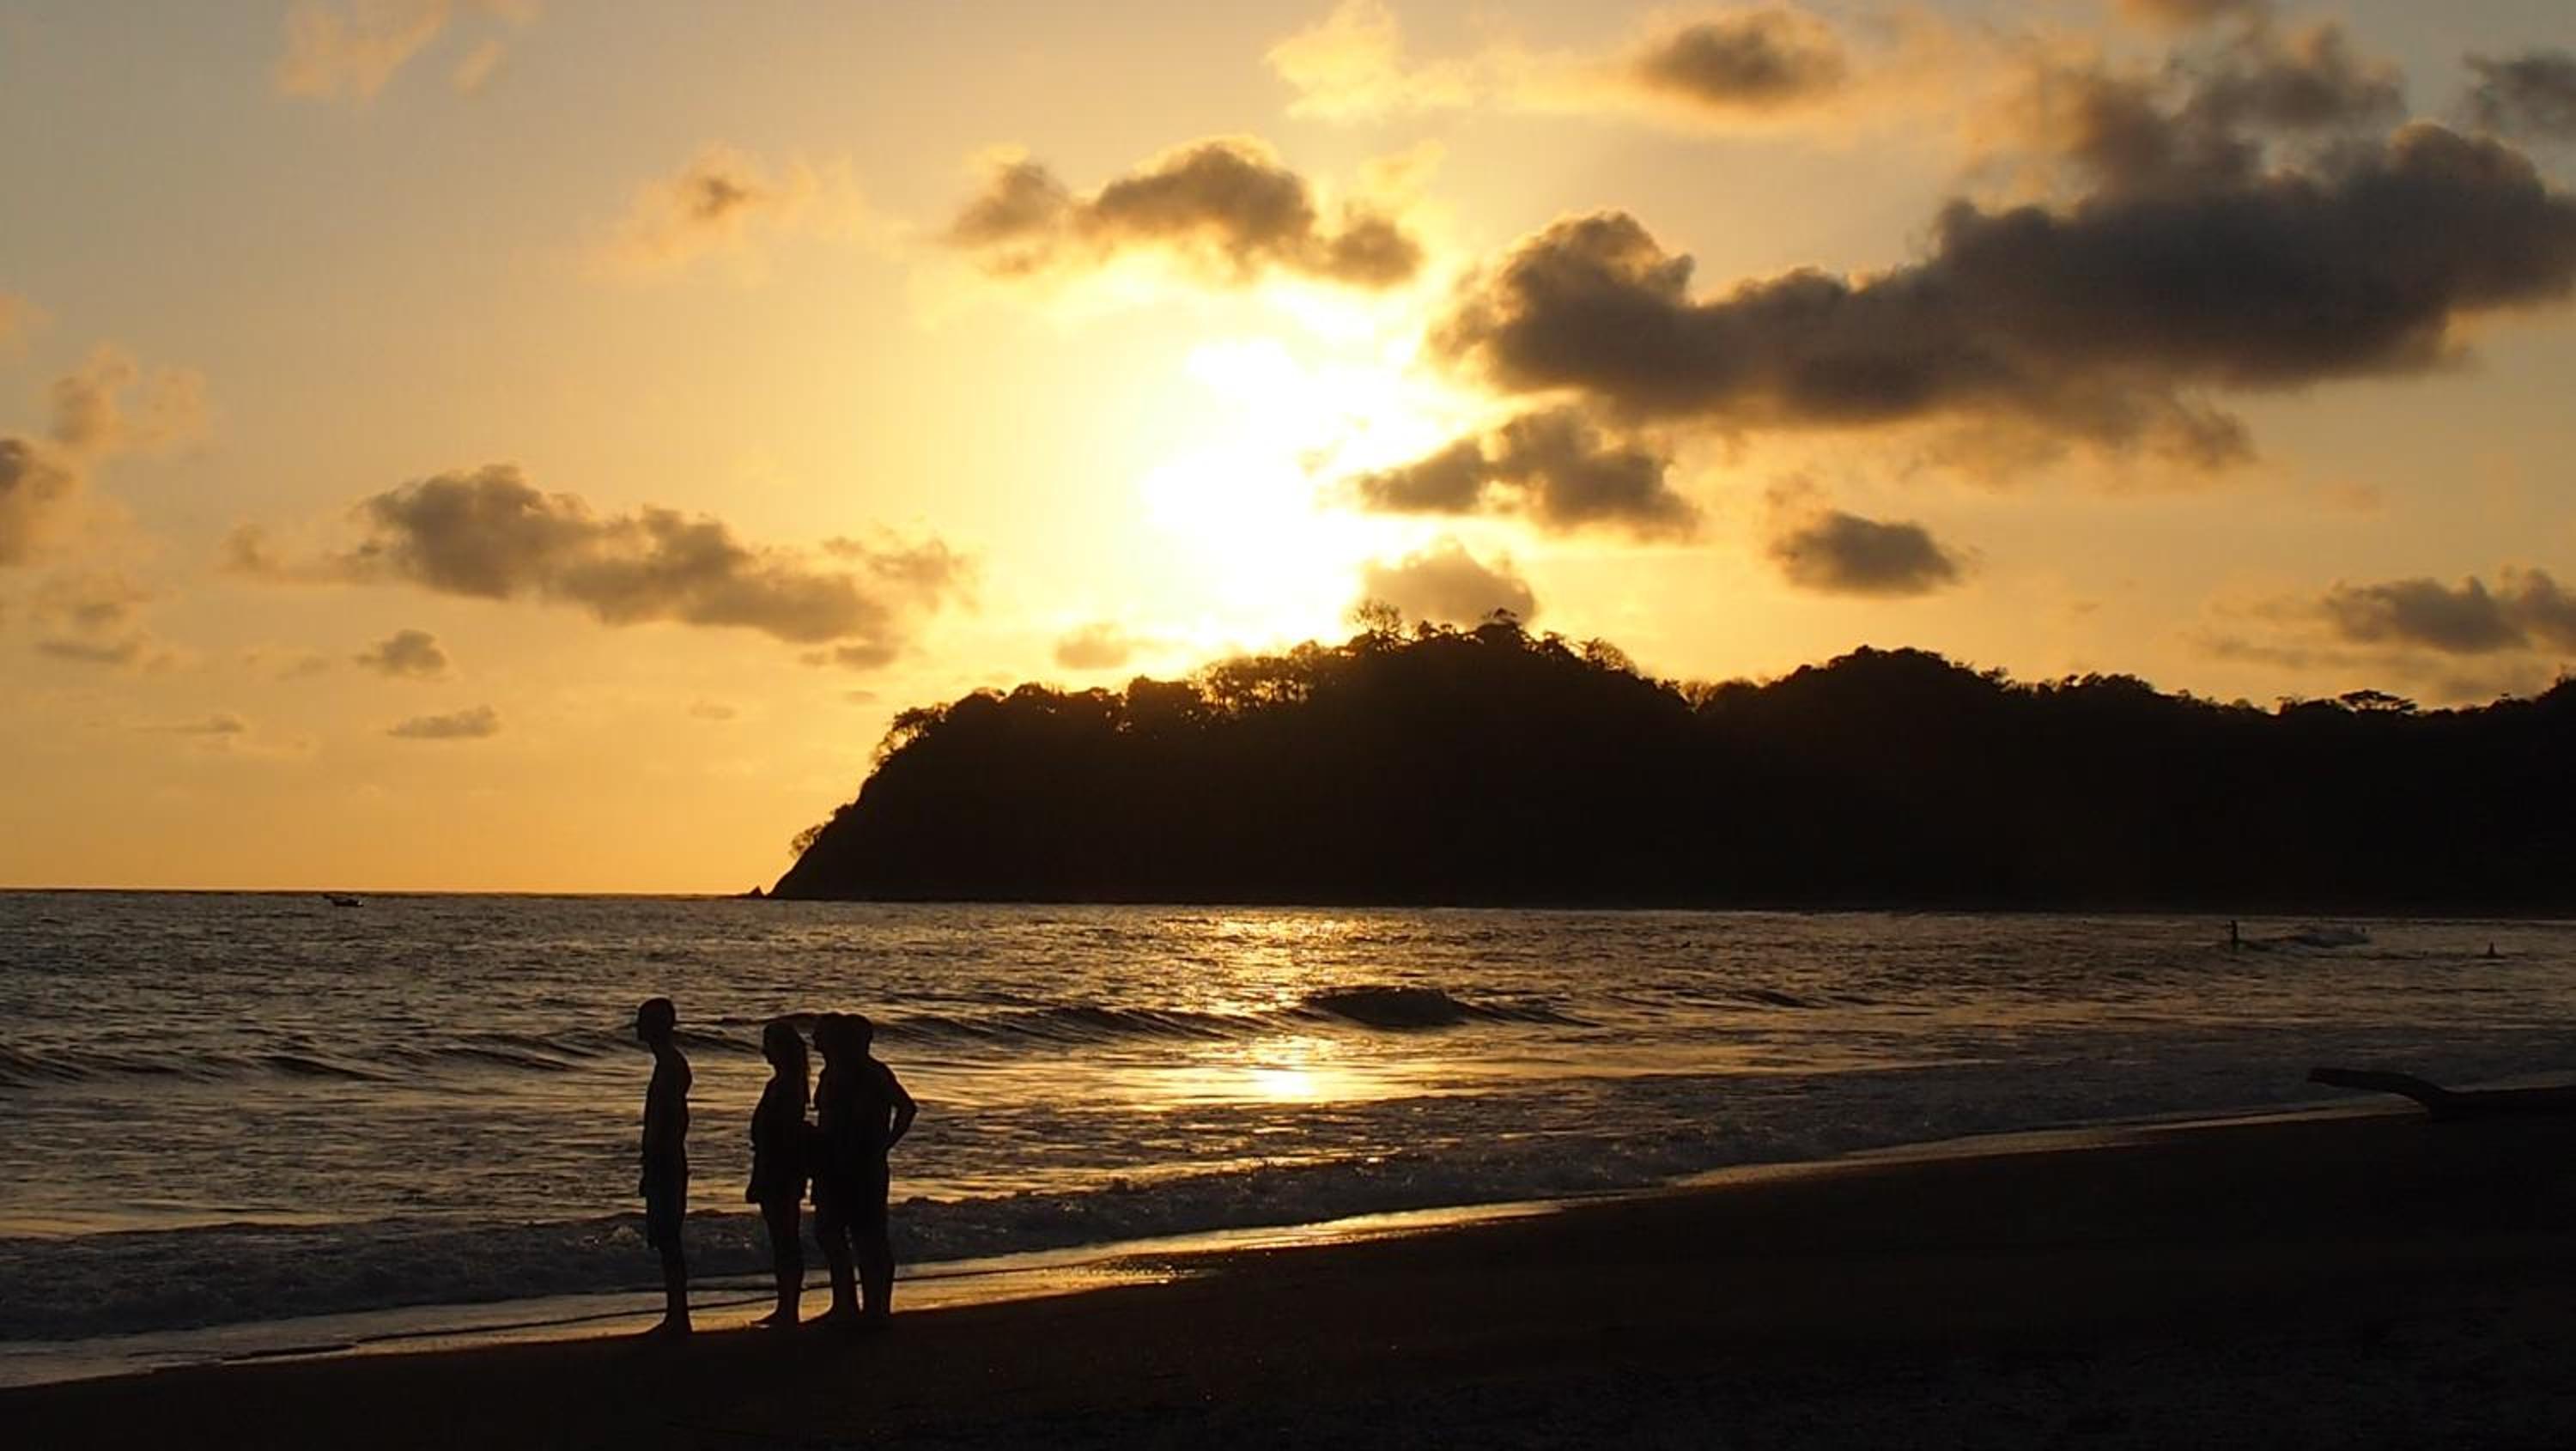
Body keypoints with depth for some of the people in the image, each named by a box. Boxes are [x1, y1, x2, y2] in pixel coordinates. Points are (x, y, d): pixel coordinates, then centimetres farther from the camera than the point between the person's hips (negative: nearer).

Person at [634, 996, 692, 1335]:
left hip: (664, 1164, -10)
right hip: (669, 1164, 10)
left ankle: (678, 1318, -6)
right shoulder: (670, 1063, 15)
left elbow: (662, 1122, -21)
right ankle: (675, 1317, 16)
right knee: (667, 1243, 12)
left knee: (667, 1243, -8)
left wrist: (650, 1171, -21)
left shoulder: (669, 1066, -16)